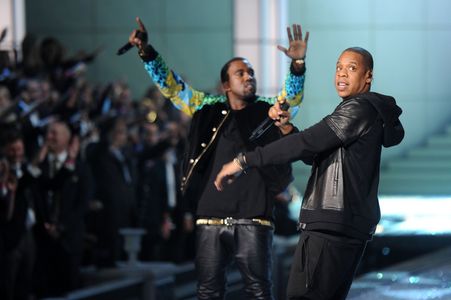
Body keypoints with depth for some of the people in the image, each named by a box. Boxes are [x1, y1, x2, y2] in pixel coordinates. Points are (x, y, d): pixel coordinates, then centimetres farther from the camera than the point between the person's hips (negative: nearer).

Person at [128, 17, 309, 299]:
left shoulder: (267, 111, 6)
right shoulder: (210, 108, 10)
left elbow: (293, 96, -8)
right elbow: (171, 86, 9)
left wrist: (298, 64, -27)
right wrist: (146, 51, -2)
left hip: (253, 220, -2)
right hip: (211, 218, 2)